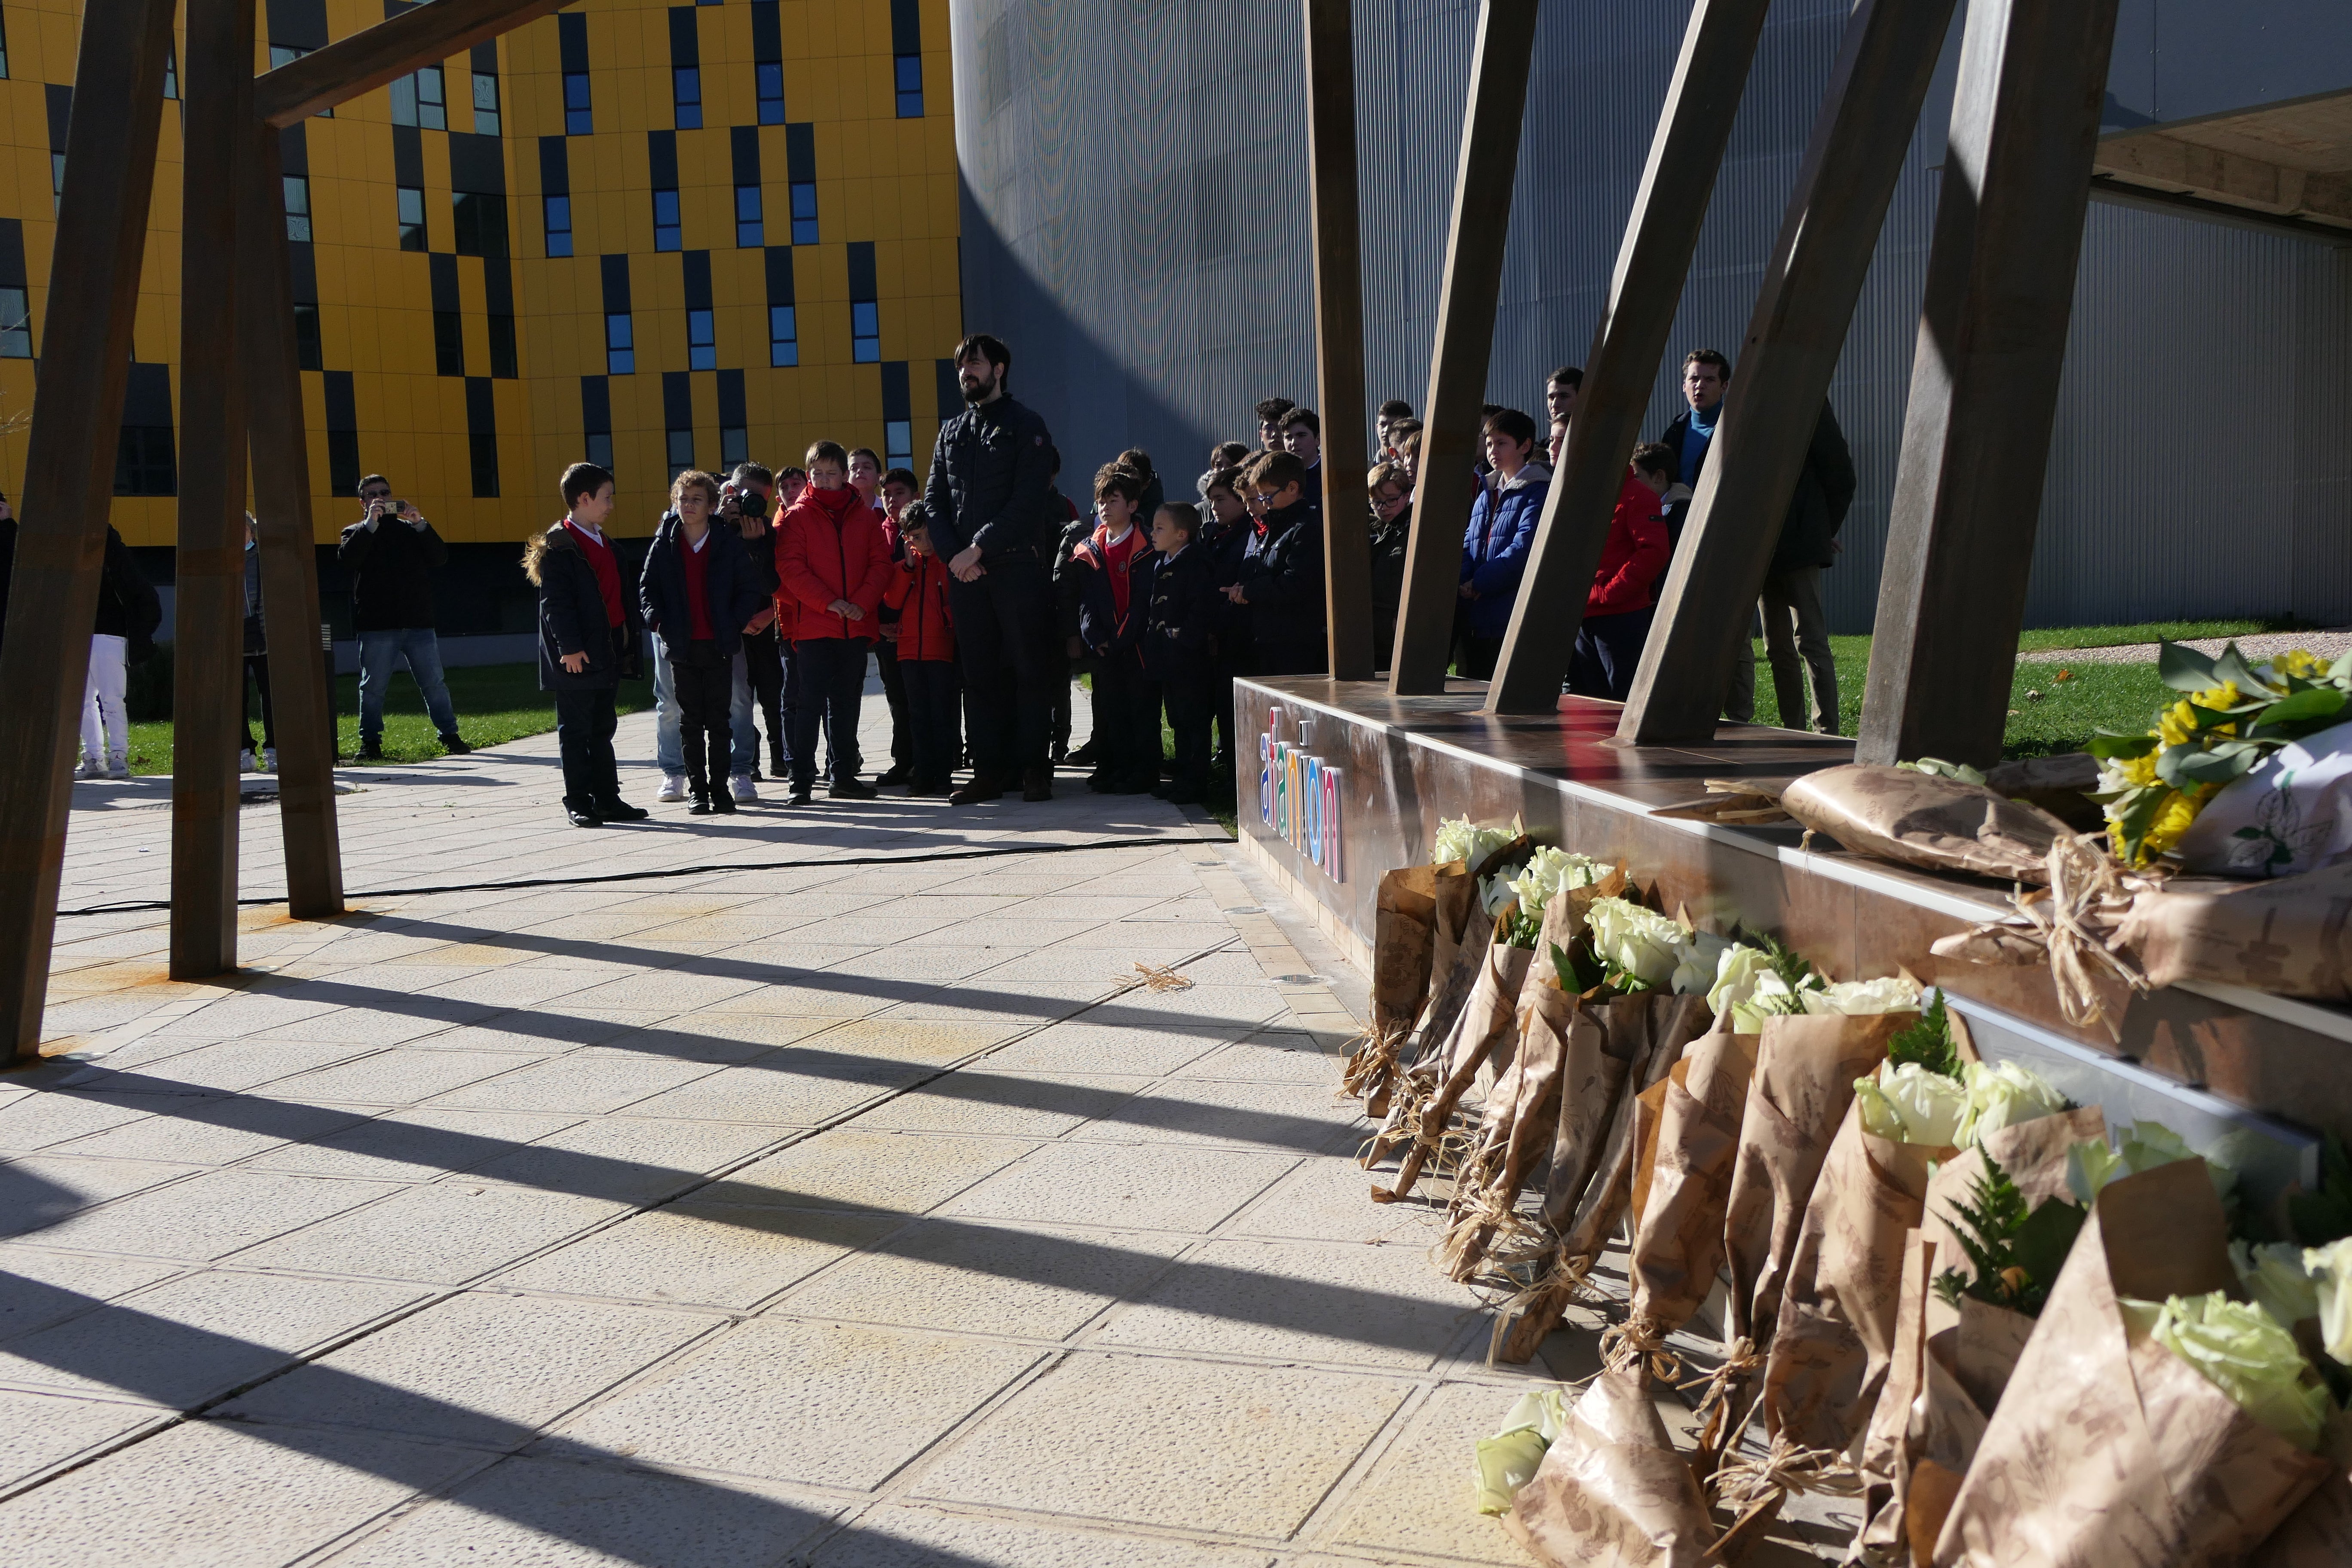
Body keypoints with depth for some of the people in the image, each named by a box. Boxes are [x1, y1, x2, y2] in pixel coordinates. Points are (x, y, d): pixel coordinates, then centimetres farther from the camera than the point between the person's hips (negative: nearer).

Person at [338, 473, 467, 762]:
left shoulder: (410, 530, 18)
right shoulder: (356, 533, 12)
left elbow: (440, 559, 2)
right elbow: (347, 559, -11)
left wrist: (420, 524, -8)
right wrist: (372, 523, -14)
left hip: (418, 623, 2)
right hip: (377, 627, -2)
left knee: (434, 683, 2)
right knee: (373, 687, 1)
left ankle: (450, 736, 9)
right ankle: (371, 742, 9)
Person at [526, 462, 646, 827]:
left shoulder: (604, 542, 17)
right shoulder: (558, 545, -10)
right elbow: (555, 601, -16)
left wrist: (630, 635, 14)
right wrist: (570, 646, -21)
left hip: (607, 653, 8)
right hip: (576, 656, -8)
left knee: (602, 728, 12)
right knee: (576, 730, -1)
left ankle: (607, 800, 18)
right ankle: (578, 803, 4)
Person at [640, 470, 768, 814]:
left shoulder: (729, 543, 1)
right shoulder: (664, 544, 4)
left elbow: (751, 587, 3)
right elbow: (647, 588, 7)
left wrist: (737, 622, -8)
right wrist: (658, 622, -8)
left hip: (719, 644, -1)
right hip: (682, 645, 1)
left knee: (719, 721, 3)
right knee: (690, 721, 5)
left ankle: (719, 787, 10)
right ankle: (697, 789, 10)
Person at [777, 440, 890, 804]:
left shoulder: (866, 516, 9)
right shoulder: (797, 517, 1)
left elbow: (881, 564, 5)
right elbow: (791, 568, -7)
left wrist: (862, 603, -11)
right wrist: (830, 602, -17)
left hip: (857, 625, 3)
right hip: (812, 626, -3)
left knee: (847, 702, 11)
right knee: (811, 702, -4)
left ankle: (844, 776, 19)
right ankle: (802, 781, -1)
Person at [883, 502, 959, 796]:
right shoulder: (907, 563, 13)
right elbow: (893, 601, 3)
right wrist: (908, 567, -4)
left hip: (942, 648, -5)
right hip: (910, 648, 5)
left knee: (943, 714, -2)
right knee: (918, 715, 7)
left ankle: (944, 774, 2)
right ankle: (922, 774, 11)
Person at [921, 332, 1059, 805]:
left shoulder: (1025, 427, 1)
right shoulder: (950, 434, 17)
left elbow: (1028, 500, -9)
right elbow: (933, 500, 11)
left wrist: (977, 548, -13)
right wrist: (954, 553, -5)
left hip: (1018, 566, -5)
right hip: (965, 571, 5)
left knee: (1030, 671, -3)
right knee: (979, 674, 5)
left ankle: (1033, 769, 2)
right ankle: (988, 771, 10)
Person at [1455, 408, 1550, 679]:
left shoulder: (1538, 492, -4)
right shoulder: (1486, 496, 22)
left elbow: (1524, 548, -15)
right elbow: (1468, 545, 15)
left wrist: (1480, 583, -14)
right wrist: (1460, 582, -5)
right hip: (1477, 621, 8)